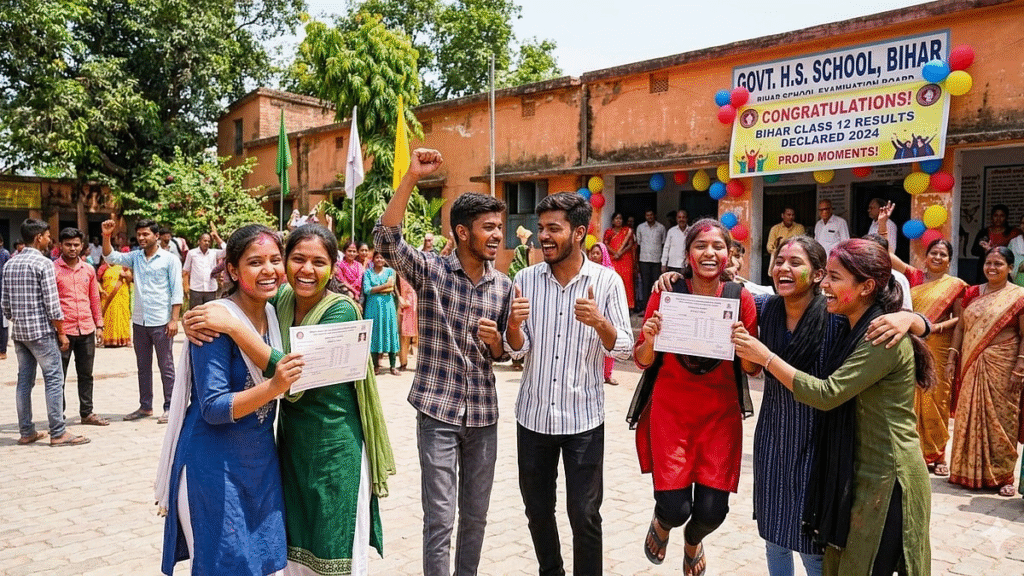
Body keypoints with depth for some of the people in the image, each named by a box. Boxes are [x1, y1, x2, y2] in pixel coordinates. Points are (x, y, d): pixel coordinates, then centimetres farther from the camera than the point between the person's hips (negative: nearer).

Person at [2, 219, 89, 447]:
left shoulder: (9, 264, 11)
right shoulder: (43, 263, -12)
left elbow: (4, 302, 13)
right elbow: (52, 304, -15)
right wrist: (61, 333, -8)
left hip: (19, 332, 8)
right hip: (41, 331, -8)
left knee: (24, 380, 12)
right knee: (53, 380, -3)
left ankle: (26, 432, 18)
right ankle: (58, 433, -2)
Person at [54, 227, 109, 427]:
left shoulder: (88, 270, 10)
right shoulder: (53, 269, -5)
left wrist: (99, 325, 13)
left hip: (86, 330, 5)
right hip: (63, 331, -5)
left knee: (86, 374, 13)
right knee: (59, 376, 4)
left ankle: (87, 413, 22)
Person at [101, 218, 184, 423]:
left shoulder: (170, 260, -5)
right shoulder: (135, 257, 10)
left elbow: (176, 292, -8)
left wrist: (174, 319, -13)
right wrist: (106, 236, -13)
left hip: (161, 322, -6)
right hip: (139, 321, 6)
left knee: (166, 367, 1)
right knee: (143, 367, 13)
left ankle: (169, 408, 7)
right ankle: (145, 406, 23)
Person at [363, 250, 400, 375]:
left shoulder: (390, 271, 11)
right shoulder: (368, 272, 8)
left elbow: (391, 288, -2)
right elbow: (366, 290, -6)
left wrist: (375, 289, -5)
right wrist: (384, 286, -7)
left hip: (387, 305, 1)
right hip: (373, 305, -1)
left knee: (390, 331, -2)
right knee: (375, 332, -2)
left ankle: (392, 366, 1)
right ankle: (376, 365, 2)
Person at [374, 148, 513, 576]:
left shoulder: (503, 286, 4)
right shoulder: (430, 271, -6)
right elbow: (386, 237, -22)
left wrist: (494, 341, -12)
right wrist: (411, 178, -29)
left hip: (482, 413, 4)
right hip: (437, 411, -4)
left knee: (476, 514, 16)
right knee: (440, 519, 1)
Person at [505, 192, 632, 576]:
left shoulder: (607, 281, -8)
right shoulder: (526, 279, -2)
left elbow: (624, 348, -8)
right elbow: (517, 350, -2)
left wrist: (599, 323, -28)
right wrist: (513, 324, -24)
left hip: (583, 418, -3)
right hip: (533, 415, 3)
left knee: (584, 515, 5)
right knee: (537, 509, 18)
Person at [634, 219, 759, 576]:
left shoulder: (741, 297, -2)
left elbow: (753, 369, 2)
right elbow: (642, 360, 1)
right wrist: (649, 338, -20)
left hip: (720, 412, 1)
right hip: (670, 410, -1)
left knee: (712, 510, -1)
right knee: (675, 507, -7)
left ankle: (693, 539, 38)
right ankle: (662, 523, 34)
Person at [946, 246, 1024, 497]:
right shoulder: (972, 293, 10)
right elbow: (960, 328, 12)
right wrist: (952, 356, 4)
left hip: (1002, 367, -4)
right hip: (971, 366, 4)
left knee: (1001, 417, 1)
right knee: (969, 416, 7)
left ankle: (1002, 475, 13)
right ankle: (969, 469, 19)